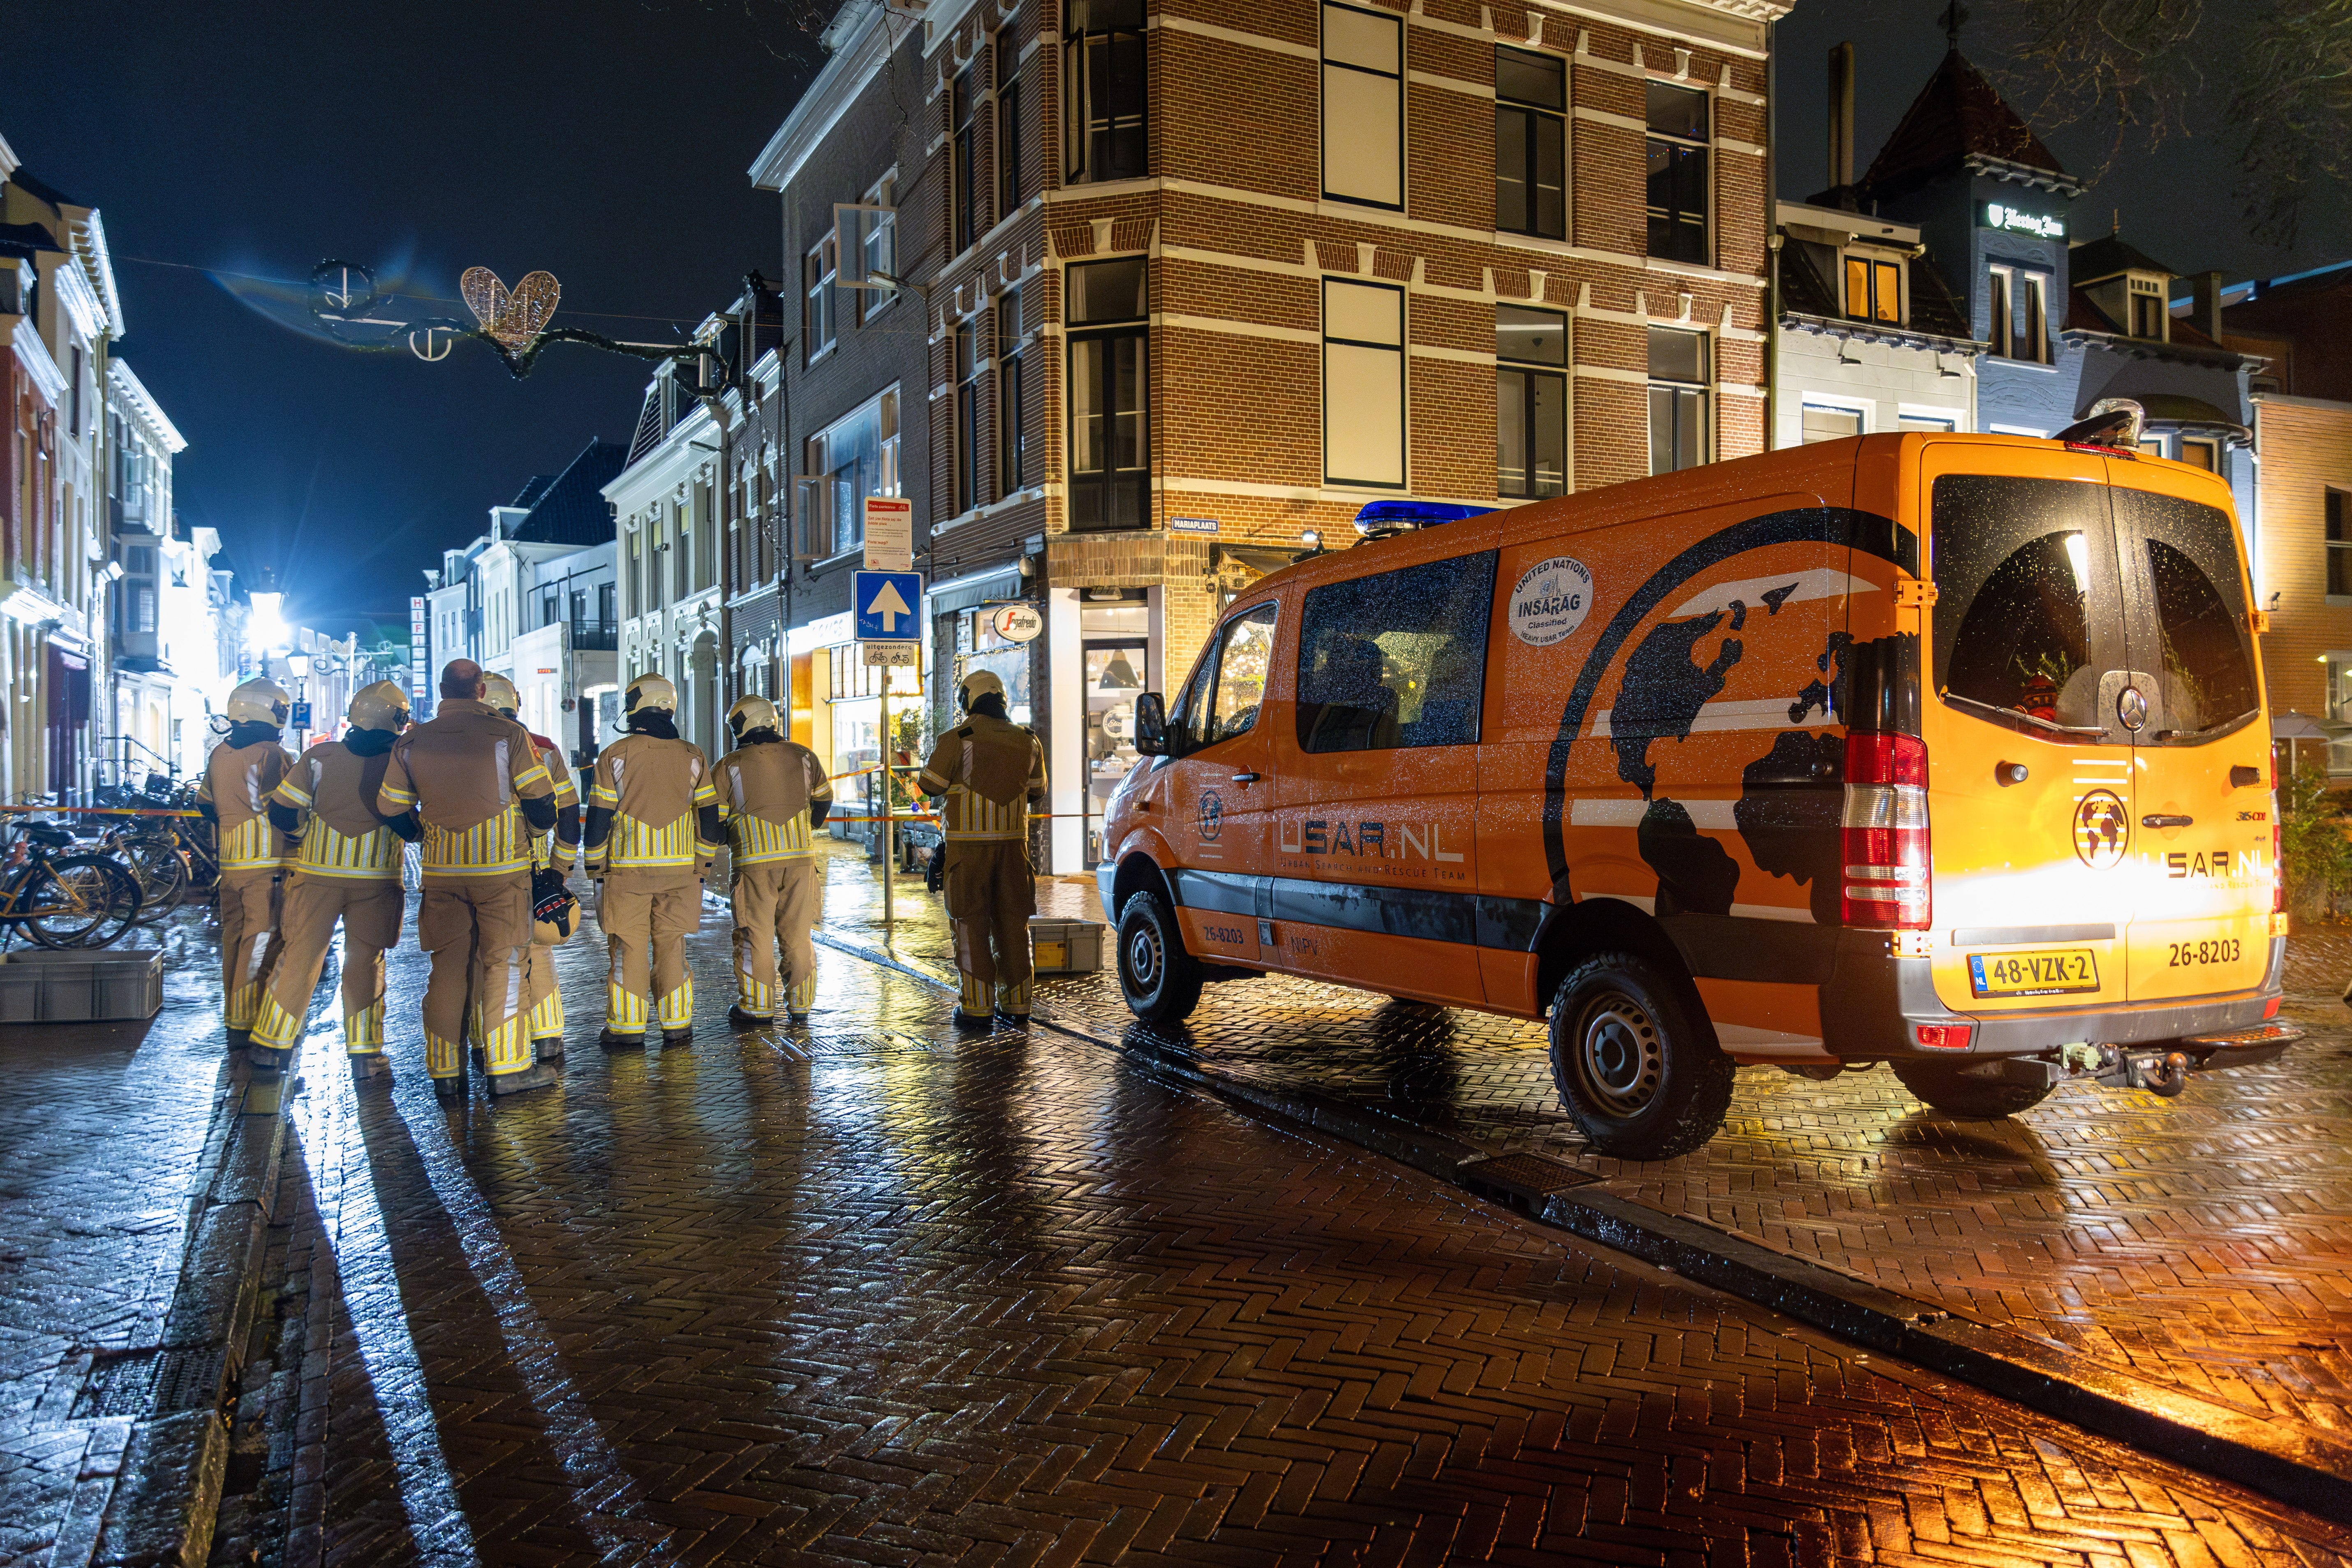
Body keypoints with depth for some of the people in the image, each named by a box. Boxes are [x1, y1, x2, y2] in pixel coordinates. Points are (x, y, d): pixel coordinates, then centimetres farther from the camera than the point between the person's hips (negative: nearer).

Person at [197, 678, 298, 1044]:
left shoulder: (218, 755, 11)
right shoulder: (271, 755, -14)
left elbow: (205, 804, 20)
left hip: (230, 863, 8)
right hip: (268, 863, -8)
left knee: (234, 937, 15)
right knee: (261, 942, -5)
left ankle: (234, 1017, 24)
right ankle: (247, 1026, -5)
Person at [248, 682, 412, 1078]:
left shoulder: (320, 756, -2)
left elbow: (281, 811, 0)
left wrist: (305, 832, 18)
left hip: (319, 872, 1)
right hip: (376, 877, -1)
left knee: (300, 955, 11)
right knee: (365, 961, 7)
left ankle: (271, 1042, 18)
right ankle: (365, 1053, 6)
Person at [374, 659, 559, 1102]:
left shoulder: (410, 744, 4)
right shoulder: (508, 735, -7)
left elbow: (392, 811, 11)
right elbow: (540, 802, -4)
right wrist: (543, 822, 18)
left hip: (441, 872, 3)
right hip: (502, 868, -3)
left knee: (447, 968, 9)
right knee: (502, 964, 2)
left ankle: (445, 1073, 13)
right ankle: (507, 1068, 4)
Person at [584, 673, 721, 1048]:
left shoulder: (616, 755, -3)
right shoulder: (692, 757, 4)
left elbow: (599, 818, -2)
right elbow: (709, 817, 6)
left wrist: (597, 869, 6)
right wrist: (702, 867, 14)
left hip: (627, 870, -2)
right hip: (680, 869, 2)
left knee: (628, 948, 4)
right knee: (672, 947, 9)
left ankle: (626, 1027, 9)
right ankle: (677, 1026, 12)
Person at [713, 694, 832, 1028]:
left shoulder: (730, 766, -3)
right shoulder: (802, 756, 6)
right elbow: (824, 797, 20)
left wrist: (731, 839, 19)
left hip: (755, 862, -3)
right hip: (801, 859, 3)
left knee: (756, 935, 5)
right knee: (798, 935, 10)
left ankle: (757, 1009, 10)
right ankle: (800, 1006, 16)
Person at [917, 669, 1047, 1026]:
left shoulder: (957, 740, -10)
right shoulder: (1028, 742, 7)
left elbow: (930, 784, -3)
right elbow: (1037, 791, 17)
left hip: (970, 843, -4)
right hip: (1014, 840, 4)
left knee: (971, 921, 2)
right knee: (1012, 920, 12)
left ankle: (977, 1006, 1)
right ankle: (1016, 1002, 15)